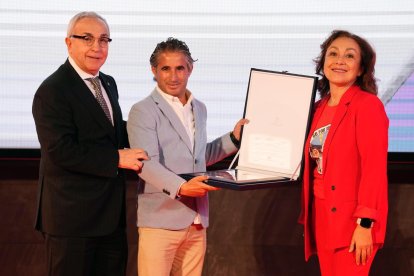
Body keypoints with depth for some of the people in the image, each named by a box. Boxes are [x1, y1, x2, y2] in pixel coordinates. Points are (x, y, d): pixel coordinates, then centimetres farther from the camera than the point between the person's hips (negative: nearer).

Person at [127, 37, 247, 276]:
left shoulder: (199, 109, 16)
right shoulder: (143, 111, -5)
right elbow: (147, 163, -17)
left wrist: (234, 139, 18)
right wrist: (180, 187, -30)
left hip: (197, 222, 6)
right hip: (161, 220, -6)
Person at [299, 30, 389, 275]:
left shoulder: (368, 105, -9)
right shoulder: (320, 108, 13)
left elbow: (375, 168, -15)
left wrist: (365, 223, -21)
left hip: (352, 220, -7)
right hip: (323, 217, 7)